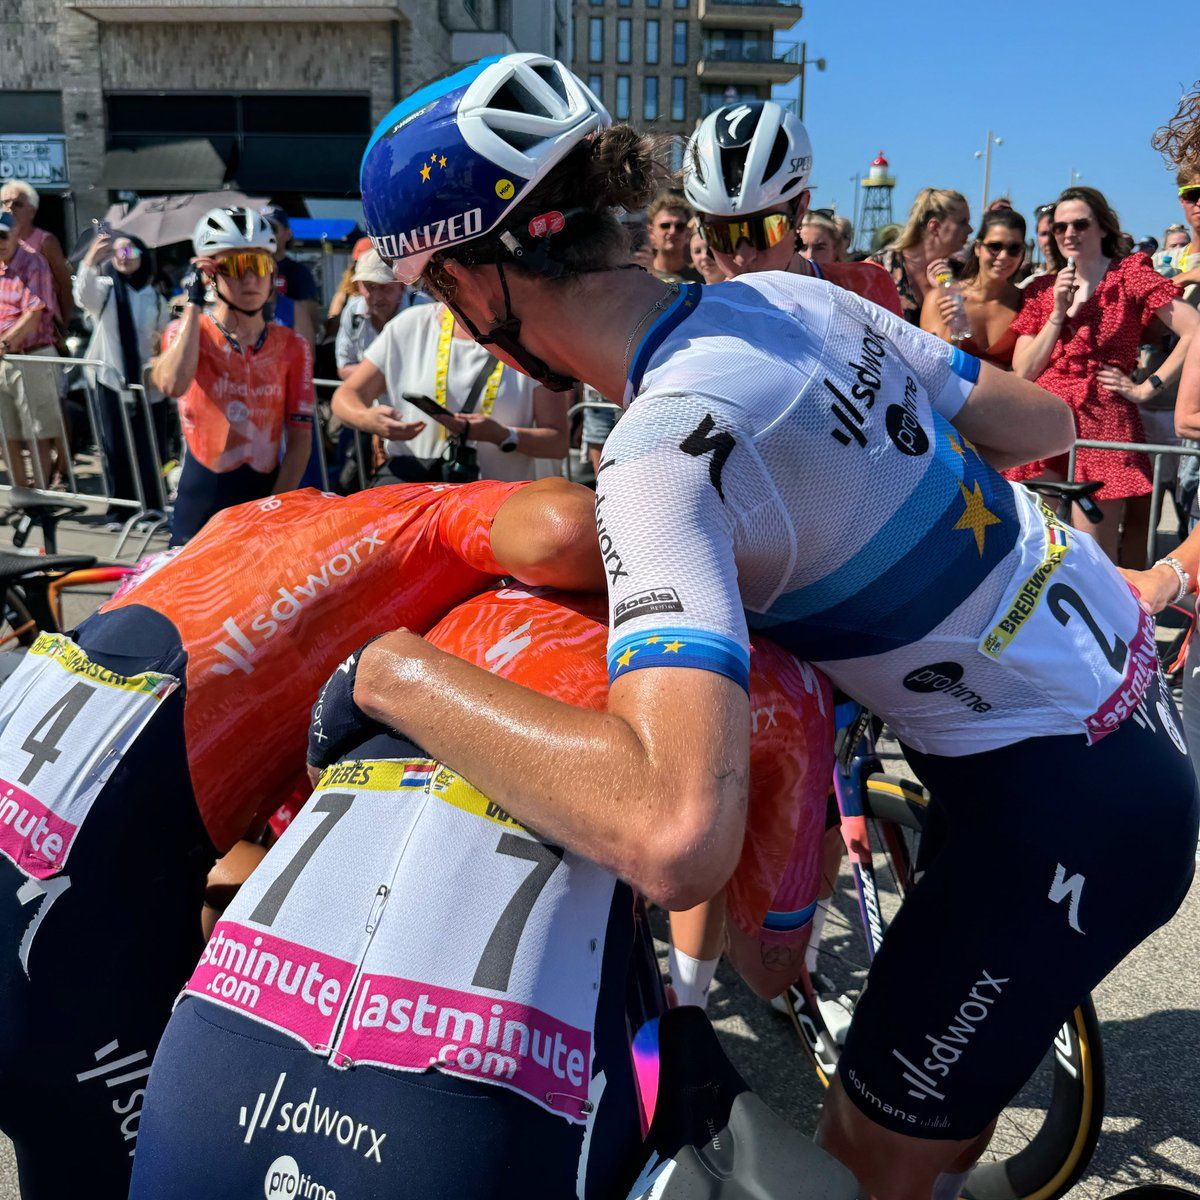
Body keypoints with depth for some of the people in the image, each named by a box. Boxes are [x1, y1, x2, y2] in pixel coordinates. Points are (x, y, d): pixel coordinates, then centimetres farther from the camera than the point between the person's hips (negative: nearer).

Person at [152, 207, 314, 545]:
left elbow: (300, 439, 0)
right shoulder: (185, 331, -1)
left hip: (267, 495, 2)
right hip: (201, 503, -2)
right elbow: (173, 384, -24)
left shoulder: (292, 347, 4)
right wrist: (194, 303, -16)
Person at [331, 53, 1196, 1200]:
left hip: (1068, 803, -8)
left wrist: (394, 671, -33)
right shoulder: (786, 294, -5)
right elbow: (1045, 422, 6)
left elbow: (675, 837, -46)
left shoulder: (664, 453, -31)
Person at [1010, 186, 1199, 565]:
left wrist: (1147, 388, -8)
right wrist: (1058, 312, -2)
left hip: (1103, 420, -4)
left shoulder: (1130, 273, 3)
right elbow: (1022, 372, 5)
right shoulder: (1042, 289, 16)